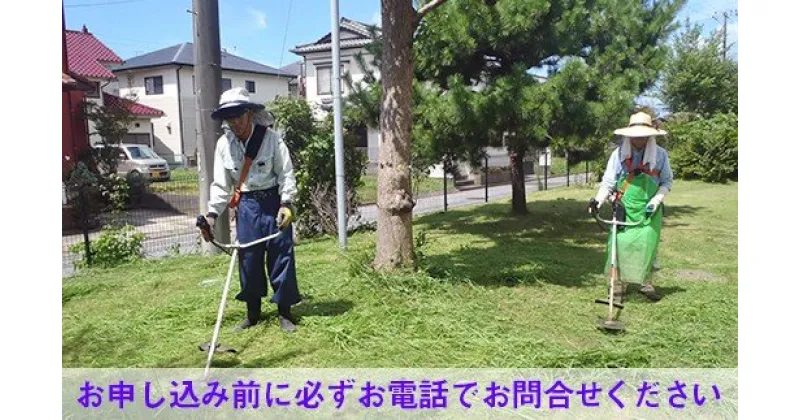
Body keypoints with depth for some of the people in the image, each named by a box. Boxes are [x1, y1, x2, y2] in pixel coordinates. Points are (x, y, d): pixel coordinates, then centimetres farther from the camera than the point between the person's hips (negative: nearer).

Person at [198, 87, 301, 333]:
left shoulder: (271, 137, -9)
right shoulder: (223, 144, 1)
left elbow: (286, 173, -7)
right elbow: (221, 184, 4)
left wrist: (286, 204, -17)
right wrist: (212, 213, -5)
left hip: (274, 201, -3)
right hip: (246, 205, 3)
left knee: (281, 257, 0)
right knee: (249, 259, 8)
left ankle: (285, 313, 13)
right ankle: (253, 313, 23)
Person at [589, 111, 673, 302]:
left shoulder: (660, 154, -1)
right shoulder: (618, 154, -4)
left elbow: (667, 181, 6)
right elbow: (608, 182, -3)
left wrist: (656, 200, -9)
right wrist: (599, 199, -18)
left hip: (649, 210, 1)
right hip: (624, 209, -1)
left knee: (648, 245, 4)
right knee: (621, 245, -2)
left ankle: (647, 283, 22)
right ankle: (619, 284, 11)